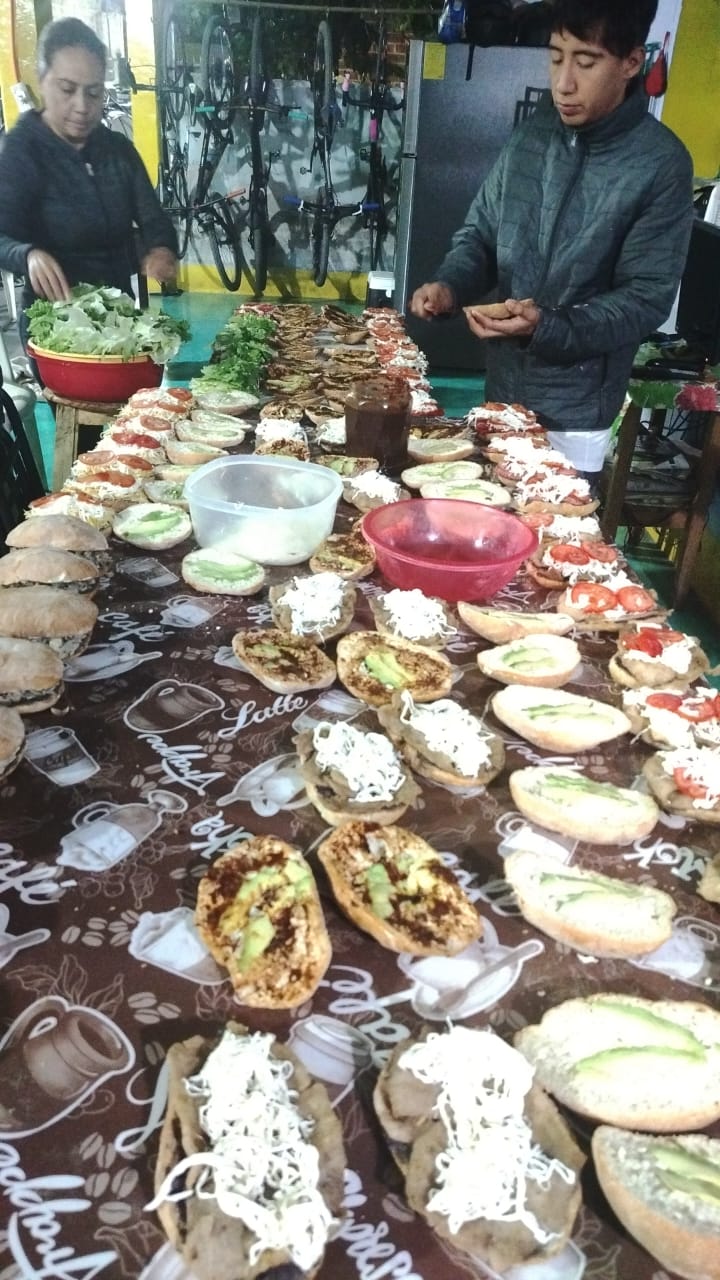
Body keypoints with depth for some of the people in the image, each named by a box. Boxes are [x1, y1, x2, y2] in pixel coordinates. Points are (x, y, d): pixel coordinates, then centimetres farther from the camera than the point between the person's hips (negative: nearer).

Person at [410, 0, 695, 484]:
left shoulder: (661, 164, -11)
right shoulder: (532, 136, 4)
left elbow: (646, 299, -13)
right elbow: (480, 235, 11)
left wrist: (549, 328, -28)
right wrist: (449, 287, -10)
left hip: (573, 413, -5)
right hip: (500, 390, 5)